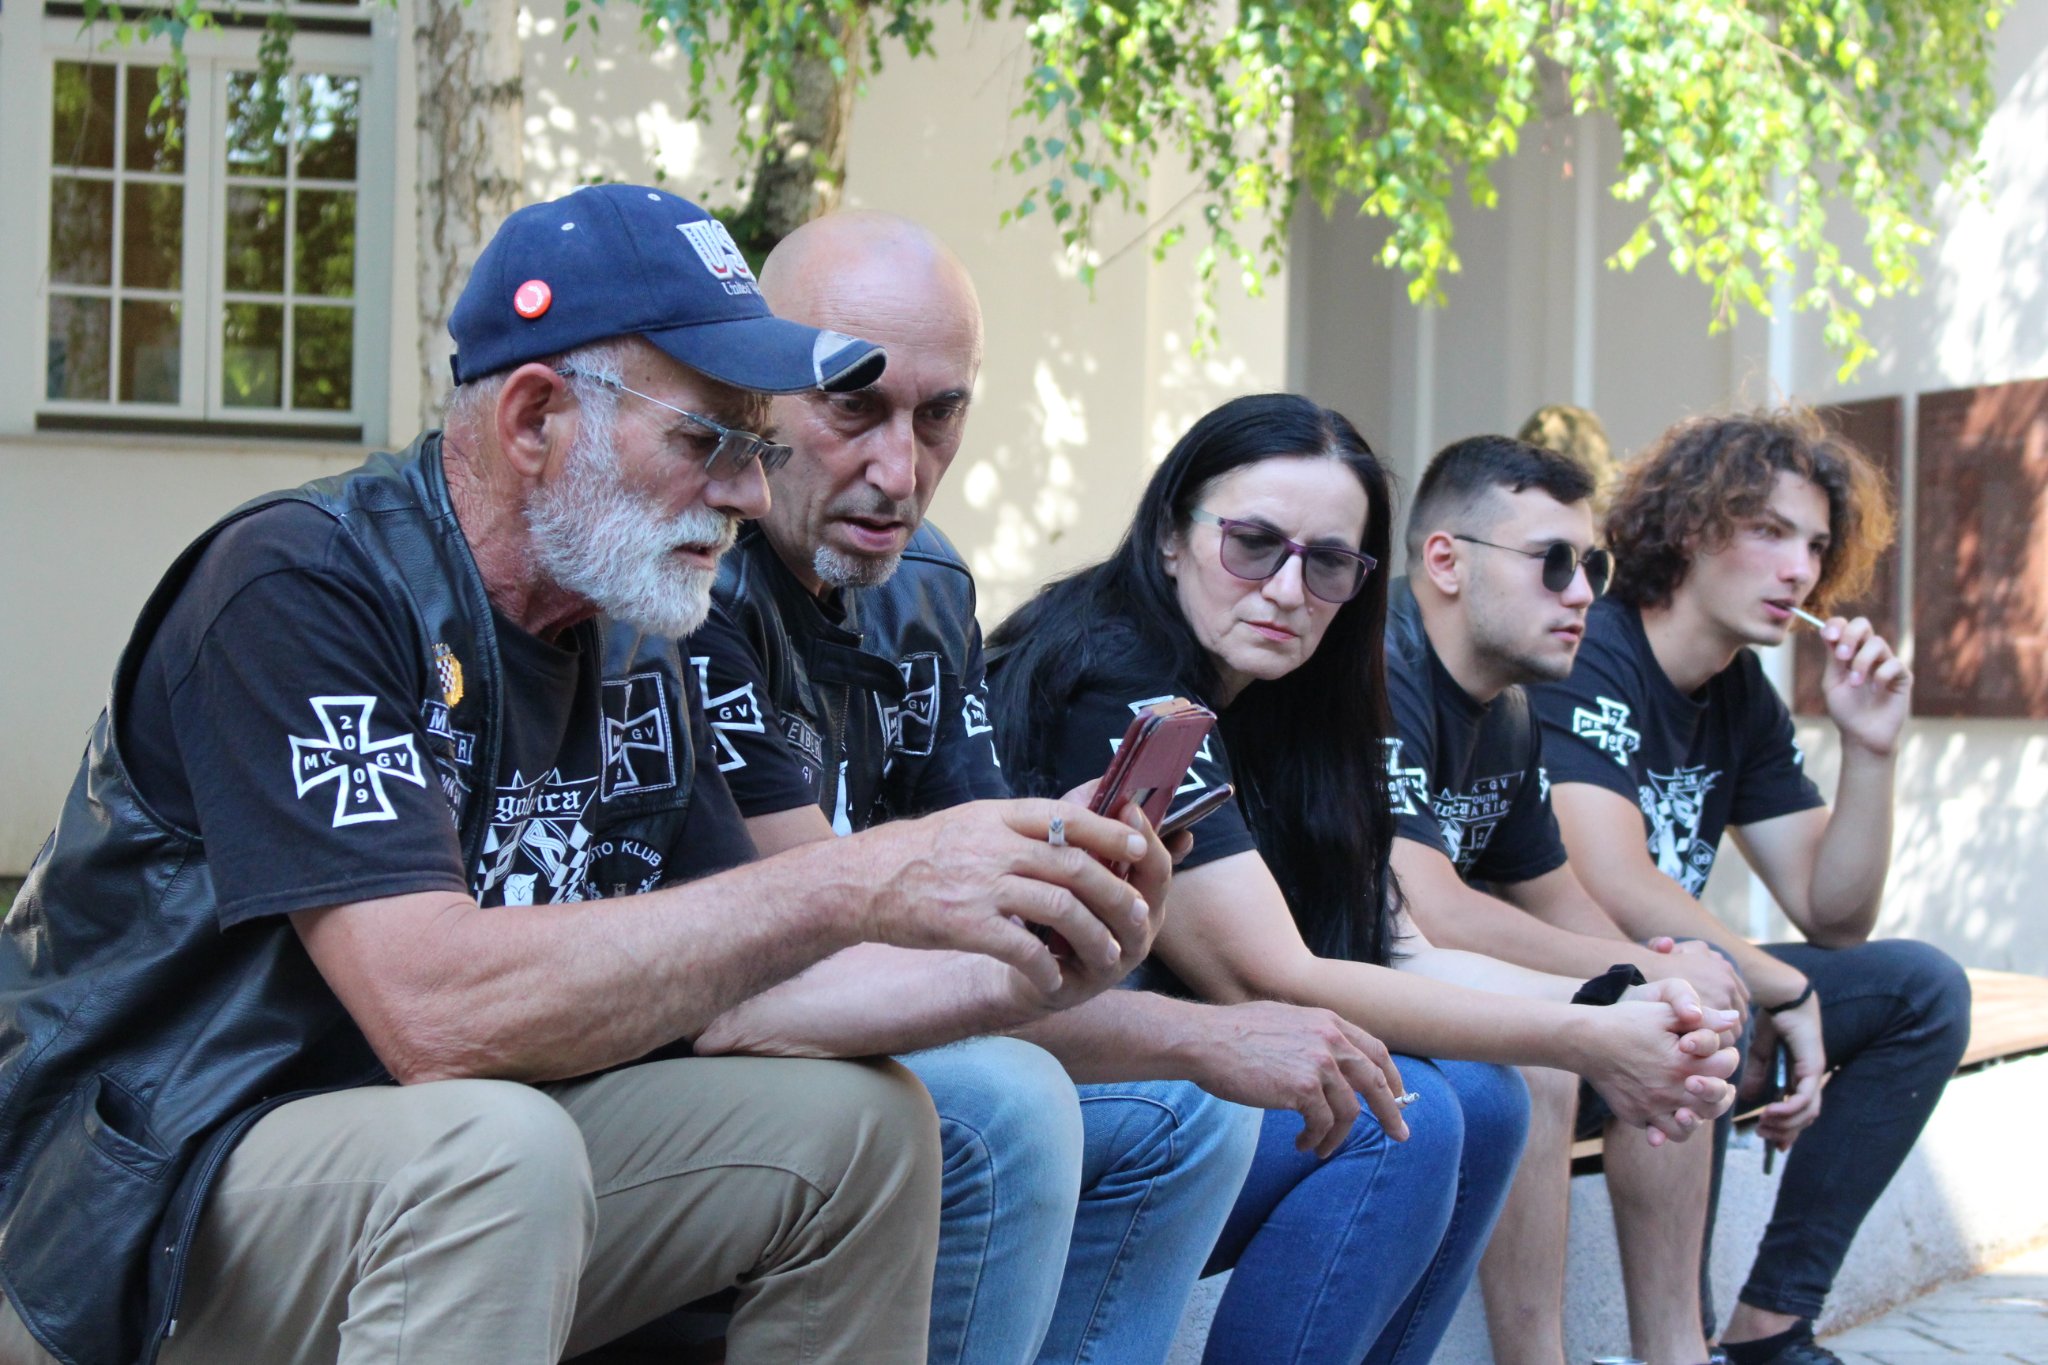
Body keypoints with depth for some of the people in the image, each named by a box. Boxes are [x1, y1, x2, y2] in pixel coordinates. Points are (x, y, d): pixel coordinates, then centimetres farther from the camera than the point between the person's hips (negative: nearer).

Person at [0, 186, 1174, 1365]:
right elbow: (439, 1012, -32)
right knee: (496, 1148, -36)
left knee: (860, 1118, -1)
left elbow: (724, 991, 3)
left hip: (460, 1175, 8)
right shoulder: (299, 589, -21)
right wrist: (854, 885, -31)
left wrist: (1015, 974, -12)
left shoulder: (629, 643, 5)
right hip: (142, 1211, -8)